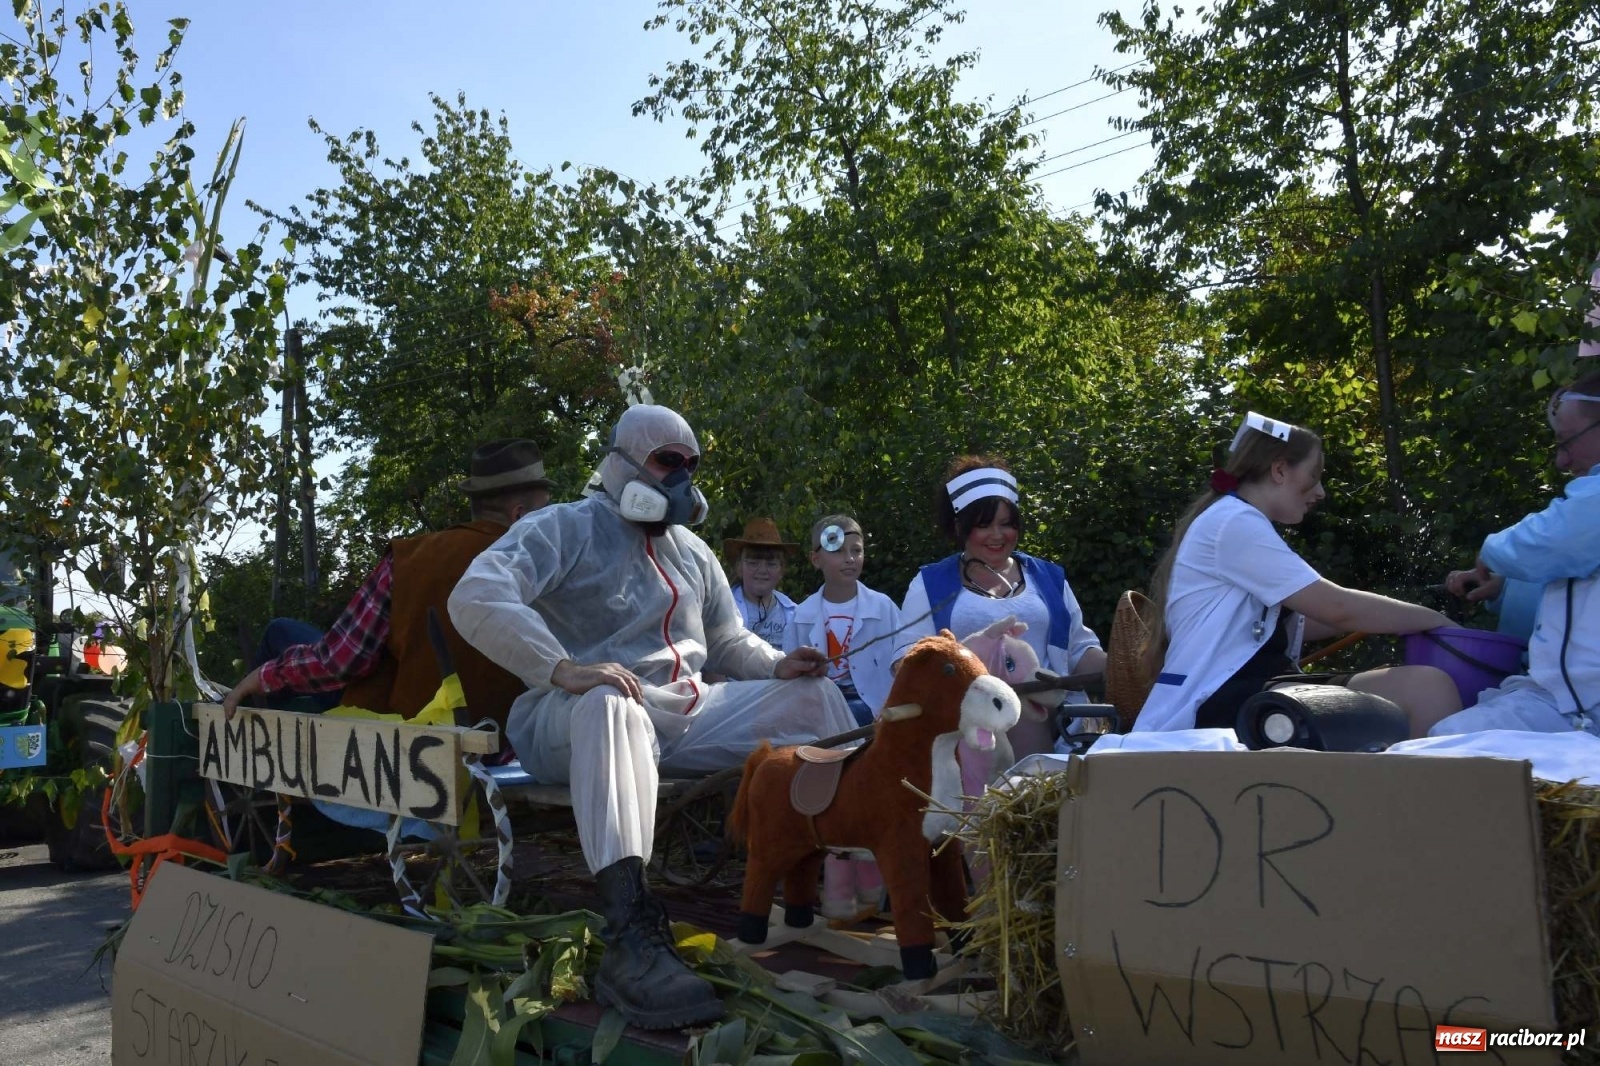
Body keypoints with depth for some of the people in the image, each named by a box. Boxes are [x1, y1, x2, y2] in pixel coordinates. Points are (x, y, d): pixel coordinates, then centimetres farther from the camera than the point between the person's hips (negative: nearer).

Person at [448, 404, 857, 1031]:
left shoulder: (692, 553, 21)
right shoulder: (566, 529, -3)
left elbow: (729, 642, 29)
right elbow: (475, 597, -20)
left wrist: (777, 664, 6)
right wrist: (562, 669, -32)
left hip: (687, 716, 8)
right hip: (575, 717, -7)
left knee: (810, 695, -1)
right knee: (612, 705, -43)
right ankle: (632, 943, -54)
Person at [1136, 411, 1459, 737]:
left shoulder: (1235, 523, 25)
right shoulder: (1233, 521, -7)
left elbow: (1289, 622, 22)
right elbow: (1337, 608, -11)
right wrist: (1436, 621, 3)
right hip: (1222, 705, -10)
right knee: (1427, 689, -20)